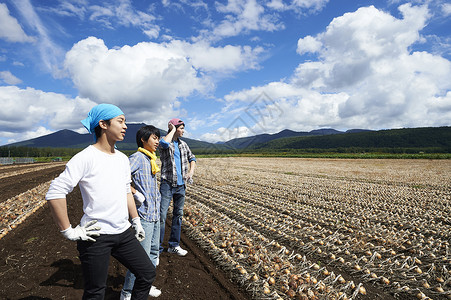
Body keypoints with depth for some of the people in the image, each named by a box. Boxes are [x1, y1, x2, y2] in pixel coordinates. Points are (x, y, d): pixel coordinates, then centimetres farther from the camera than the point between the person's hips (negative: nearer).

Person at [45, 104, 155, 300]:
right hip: (95, 236, -6)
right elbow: (54, 193, -17)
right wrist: (69, 231, -14)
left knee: (147, 273, 13)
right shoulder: (85, 157, -14)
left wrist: (136, 221, 18)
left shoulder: (123, 158, 9)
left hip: (124, 233, 7)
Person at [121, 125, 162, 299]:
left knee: (154, 251, 18)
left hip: (155, 213, 9)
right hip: (144, 214, -9)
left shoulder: (150, 159, 13)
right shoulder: (137, 157, -14)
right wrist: (134, 193, -22)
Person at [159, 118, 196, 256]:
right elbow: (164, 143, -32)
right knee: (162, 215, -5)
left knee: (178, 215, 12)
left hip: (181, 185, 6)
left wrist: (191, 171, 3)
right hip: (167, 184, -6)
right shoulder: (165, 143, -6)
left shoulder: (183, 144, 11)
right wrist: (172, 130, -15)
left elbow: (192, 158, 21)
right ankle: (157, 247, 9)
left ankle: (173, 245, 25)